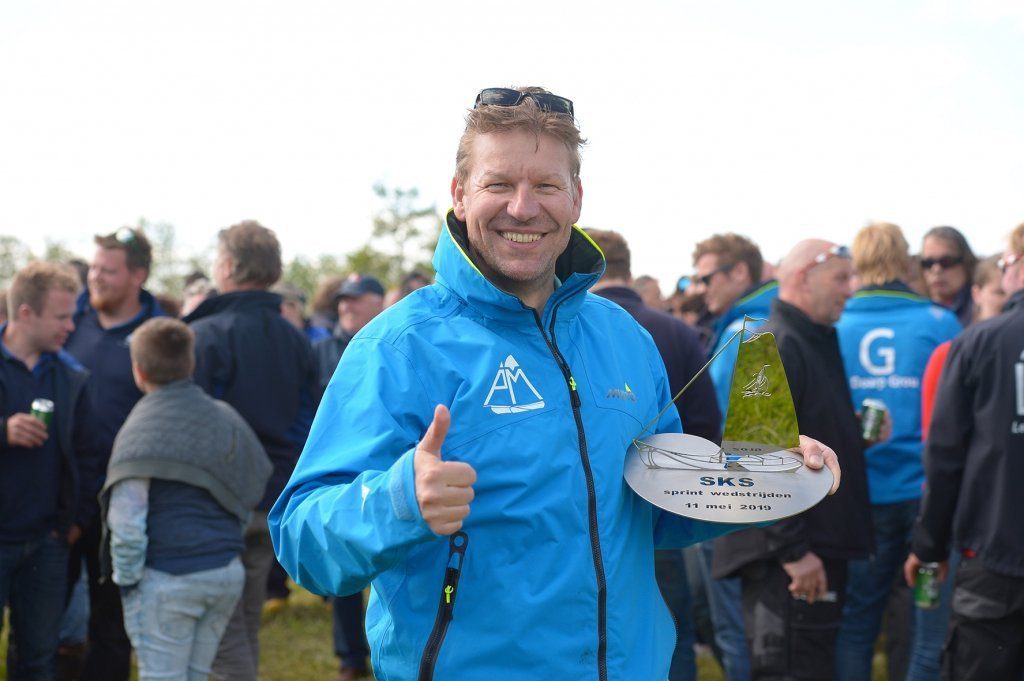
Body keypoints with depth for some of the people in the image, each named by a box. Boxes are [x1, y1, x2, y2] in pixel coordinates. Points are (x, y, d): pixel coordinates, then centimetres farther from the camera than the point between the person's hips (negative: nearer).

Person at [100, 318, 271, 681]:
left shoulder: (143, 426, -11)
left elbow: (126, 519, -17)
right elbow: (254, 487, 13)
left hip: (167, 579, -6)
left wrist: (127, 577, -6)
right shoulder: (225, 416, 8)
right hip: (228, 573, 6)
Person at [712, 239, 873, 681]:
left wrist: (857, 433, 8)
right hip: (788, 558, -10)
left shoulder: (814, 343, 18)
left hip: (817, 548, 10)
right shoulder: (777, 347, -14)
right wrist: (791, 549, -23)